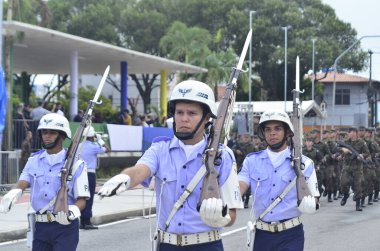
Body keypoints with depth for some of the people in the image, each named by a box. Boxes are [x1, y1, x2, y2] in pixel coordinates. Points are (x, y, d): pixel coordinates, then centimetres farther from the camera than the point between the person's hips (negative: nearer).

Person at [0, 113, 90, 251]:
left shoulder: (75, 164, -3)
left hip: (65, 226, -5)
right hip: (41, 227, 5)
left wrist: (72, 211, -27)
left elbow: (82, 199, -4)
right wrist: (11, 195, -28)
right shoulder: (34, 161, 11)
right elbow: (22, 183, -4)